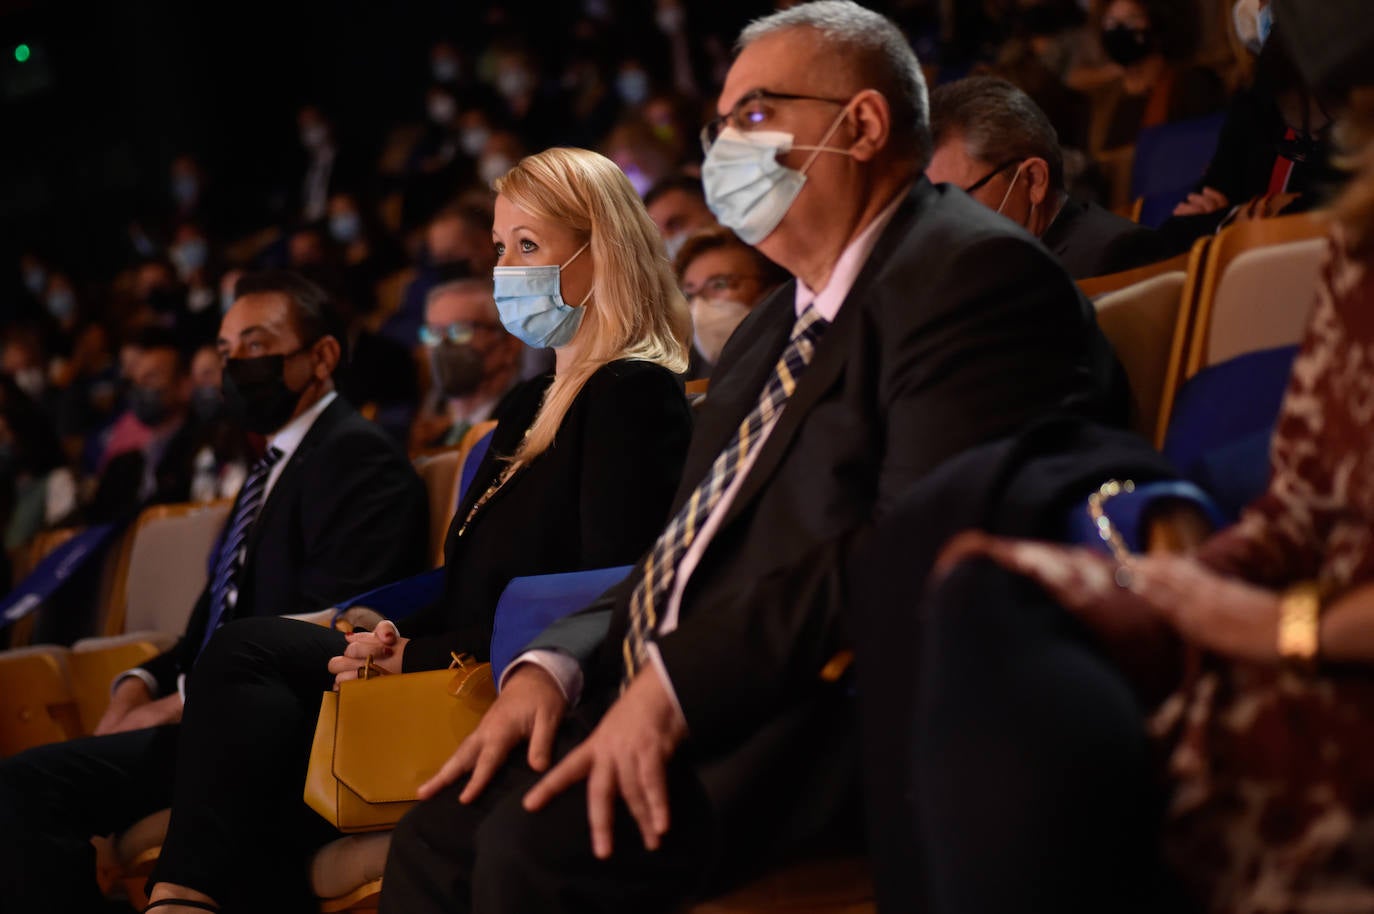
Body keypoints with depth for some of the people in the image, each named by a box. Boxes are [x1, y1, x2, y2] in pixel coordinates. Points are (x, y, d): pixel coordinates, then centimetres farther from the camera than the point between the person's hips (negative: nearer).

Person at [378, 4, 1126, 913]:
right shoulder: (775, 327, 25)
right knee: (439, 836, -6)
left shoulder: (974, 274, -8)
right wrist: (555, 664, 3)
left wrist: (678, 679, -23)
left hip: (851, 703, -9)